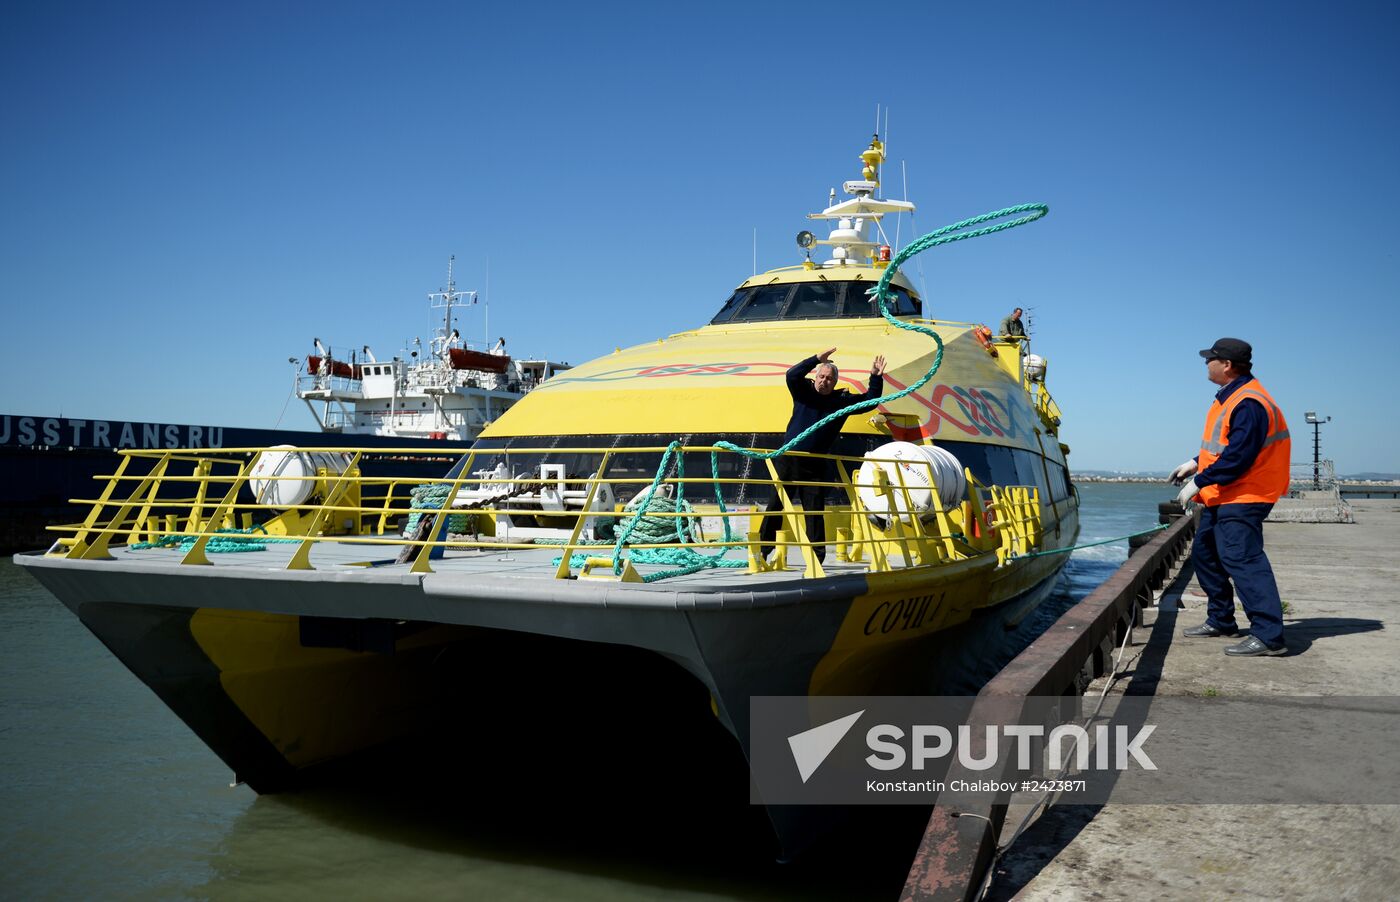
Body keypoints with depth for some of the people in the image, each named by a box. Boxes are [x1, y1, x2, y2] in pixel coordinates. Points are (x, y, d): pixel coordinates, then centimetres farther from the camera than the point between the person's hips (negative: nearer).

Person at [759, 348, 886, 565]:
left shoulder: (842, 400, 6)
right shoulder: (804, 392, 0)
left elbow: (869, 400, 7)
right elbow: (792, 375, -17)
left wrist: (876, 378, -6)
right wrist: (817, 359, -24)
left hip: (815, 465, 1)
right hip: (788, 459, -1)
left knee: (815, 511, 3)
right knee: (775, 505, 2)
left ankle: (817, 555, 8)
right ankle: (761, 551, 9)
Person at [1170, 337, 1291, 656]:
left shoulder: (1248, 404, -21)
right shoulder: (1231, 397, 13)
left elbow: (1238, 455, -25)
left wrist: (1199, 482, -20)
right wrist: (1195, 463, 16)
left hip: (1241, 500, -11)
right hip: (1222, 498, 11)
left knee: (1242, 559, -16)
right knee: (1205, 553, 18)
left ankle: (1268, 636, -15)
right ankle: (1220, 621, 30)